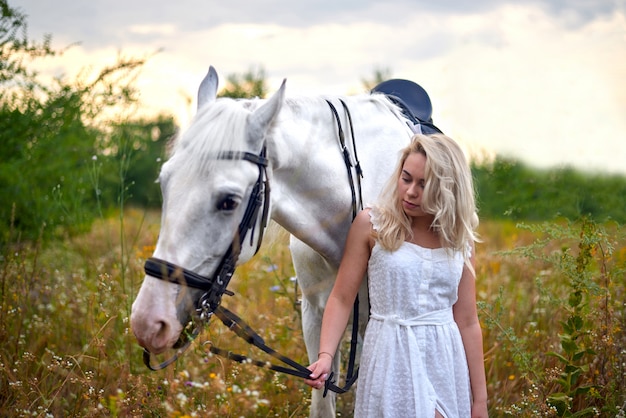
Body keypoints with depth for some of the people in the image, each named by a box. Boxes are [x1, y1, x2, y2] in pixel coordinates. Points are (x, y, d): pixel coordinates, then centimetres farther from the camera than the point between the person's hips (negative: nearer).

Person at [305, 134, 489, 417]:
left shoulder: (459, 239, 4)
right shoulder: (371, 225, -4)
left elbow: (467, 322, 6)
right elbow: (341, 299, -3)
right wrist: (326, 356, -19)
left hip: (446, 360, 4)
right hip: (392, 359, -3)